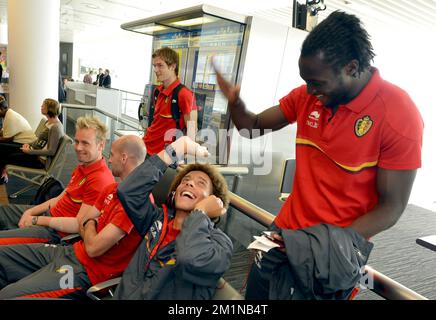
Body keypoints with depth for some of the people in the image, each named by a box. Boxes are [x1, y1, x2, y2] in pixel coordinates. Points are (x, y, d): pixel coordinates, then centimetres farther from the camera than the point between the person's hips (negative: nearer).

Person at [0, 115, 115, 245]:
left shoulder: (100, 180, -28)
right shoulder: (83, 167, 5)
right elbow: (61, 198, 13)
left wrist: (36, 220, -16)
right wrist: (30, 212, 0)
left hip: (58, 232, -10)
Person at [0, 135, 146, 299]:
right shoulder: (111, 189, 8)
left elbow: (93, 248, -23)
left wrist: (89, 224, -1)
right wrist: (37, 220, 20)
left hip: (87, 271, -9)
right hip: (71, 251, 9)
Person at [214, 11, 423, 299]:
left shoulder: (399, 115, -18)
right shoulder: (306, 96, -4)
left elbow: (391, 208, -15)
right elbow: (253, 126, 6)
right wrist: (234, 101, -15)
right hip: (285, 230, 5)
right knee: (254, 295, 17)